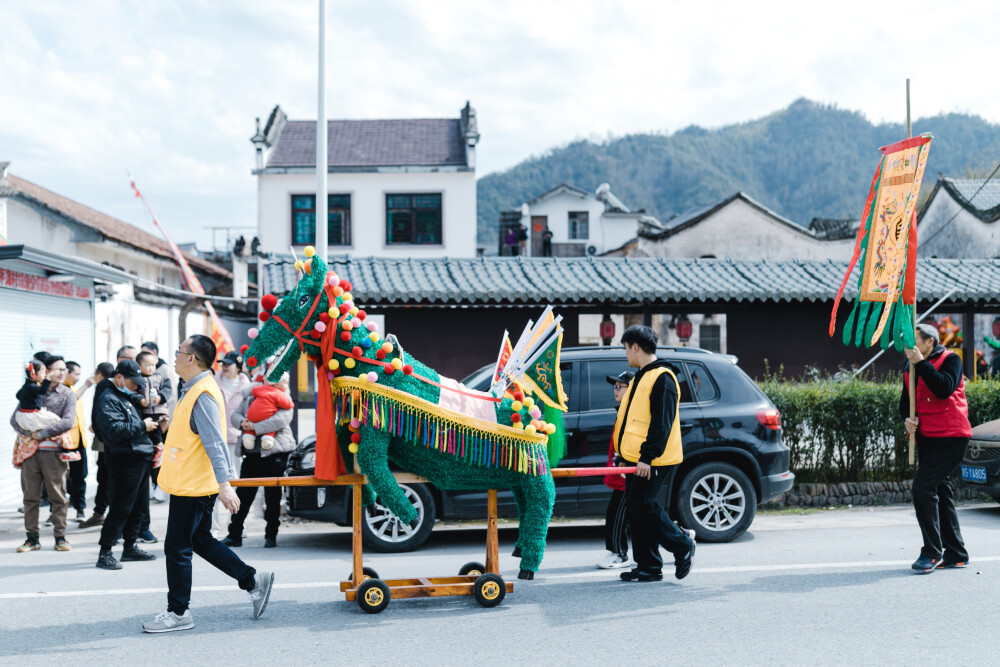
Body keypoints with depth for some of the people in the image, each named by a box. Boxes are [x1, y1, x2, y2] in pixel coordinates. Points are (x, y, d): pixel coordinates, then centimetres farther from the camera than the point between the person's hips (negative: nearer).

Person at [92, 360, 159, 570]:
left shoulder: (123, 396, 19)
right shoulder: (108, 399, -13)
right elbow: (115, 430, -25)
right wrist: (142, 425, -18)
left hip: (140, 459, 10)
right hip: (125, 460, -10)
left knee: (139, 506, 15)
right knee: (121, 508, -8)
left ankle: (130, 547, 25)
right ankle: (105, 553, -3)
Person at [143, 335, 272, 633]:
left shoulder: (202, 395, -20)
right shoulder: (195, 390, 13)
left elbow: (215, 443, -27)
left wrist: (224, 483, -31)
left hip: (192, 486, -10)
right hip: (190, 483, 10)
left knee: (177, 548, -1)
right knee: (201, 542, 17)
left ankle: (178, 613, 10)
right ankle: (253, 581, 21)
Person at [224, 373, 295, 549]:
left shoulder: (284, 401, 0)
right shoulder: (250, 395, 14)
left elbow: (281, 419, -17)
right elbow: (236, 414, 12)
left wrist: (255, 427, -19)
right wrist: (242, 422, -11)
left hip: (274, 452, -3)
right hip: (251, 453, 3)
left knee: (273, 496, 2)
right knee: (243, 494, 2)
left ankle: (271, 536, 12)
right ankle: (235, 535, 8)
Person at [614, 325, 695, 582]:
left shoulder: (662, 378, -13)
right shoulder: (641, 377, 19)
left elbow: (662, 423, -20)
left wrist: (647, 457, -23)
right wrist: (624, 453, 22)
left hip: (651, 461, -10)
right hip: (637, 458, 10)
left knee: (643, 506, -10)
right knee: (636, 507, 8)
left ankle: (682, 546, 7)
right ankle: (648, 566, 13)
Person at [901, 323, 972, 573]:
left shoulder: (950, 360, -8)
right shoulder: (910, 370, 13)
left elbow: (944, 389, -24)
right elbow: (905, 400, 17)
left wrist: (921, 363, -21)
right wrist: (907, 418, -3)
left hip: (950, 437, -8)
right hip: (926, 437, 8)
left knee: (923, 486, -18)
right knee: (939, 491, 12)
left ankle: (932, 552, -11)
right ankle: (956, 554, 22)